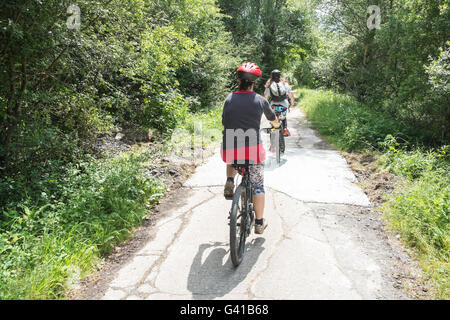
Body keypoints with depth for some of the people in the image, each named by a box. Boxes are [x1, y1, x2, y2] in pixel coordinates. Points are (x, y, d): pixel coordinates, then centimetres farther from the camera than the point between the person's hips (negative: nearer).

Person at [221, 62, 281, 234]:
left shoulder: (229, 98, 7)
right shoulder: (260, 100, 3)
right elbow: (273, 120, 22)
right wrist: (277, 126, 46)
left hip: (230, 150, 2)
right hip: (252, 149, -2)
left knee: (232, 159, 39)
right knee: (258, 186, 13)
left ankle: (229, 183, 16)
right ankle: (259, 223, 19)